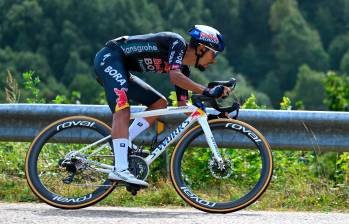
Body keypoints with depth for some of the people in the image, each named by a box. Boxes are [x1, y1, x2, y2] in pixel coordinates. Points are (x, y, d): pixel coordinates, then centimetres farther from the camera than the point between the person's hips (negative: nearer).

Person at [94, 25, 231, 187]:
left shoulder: (183, 68, 10)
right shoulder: (177, 43, -15)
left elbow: (183, 105, 12)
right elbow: (174, 76, -32)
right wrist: (207, 92, -36)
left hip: (122, 71, 10)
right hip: (109, 58, -10)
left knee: (160, 103, 7)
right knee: (122, 111, -26)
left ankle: (122, 146, -1)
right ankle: (120, 170, -35)